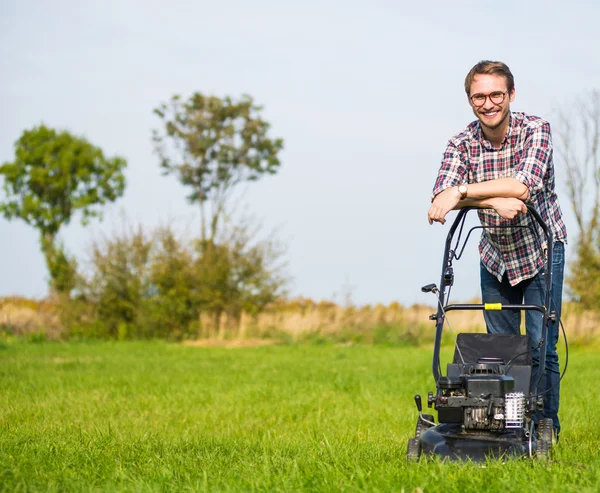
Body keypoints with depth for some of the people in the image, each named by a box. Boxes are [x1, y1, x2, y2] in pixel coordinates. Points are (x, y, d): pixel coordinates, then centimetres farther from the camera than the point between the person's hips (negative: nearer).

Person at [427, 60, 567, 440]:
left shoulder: (535, 130, -18)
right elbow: (442, 196, -24)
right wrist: (494, 201, -38)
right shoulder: (462, 144, -9)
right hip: (495, 256, 3)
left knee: (541, 346, -9)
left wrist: (462, 191, -34)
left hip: (541, 250, -3)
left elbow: (524, 185, -34)